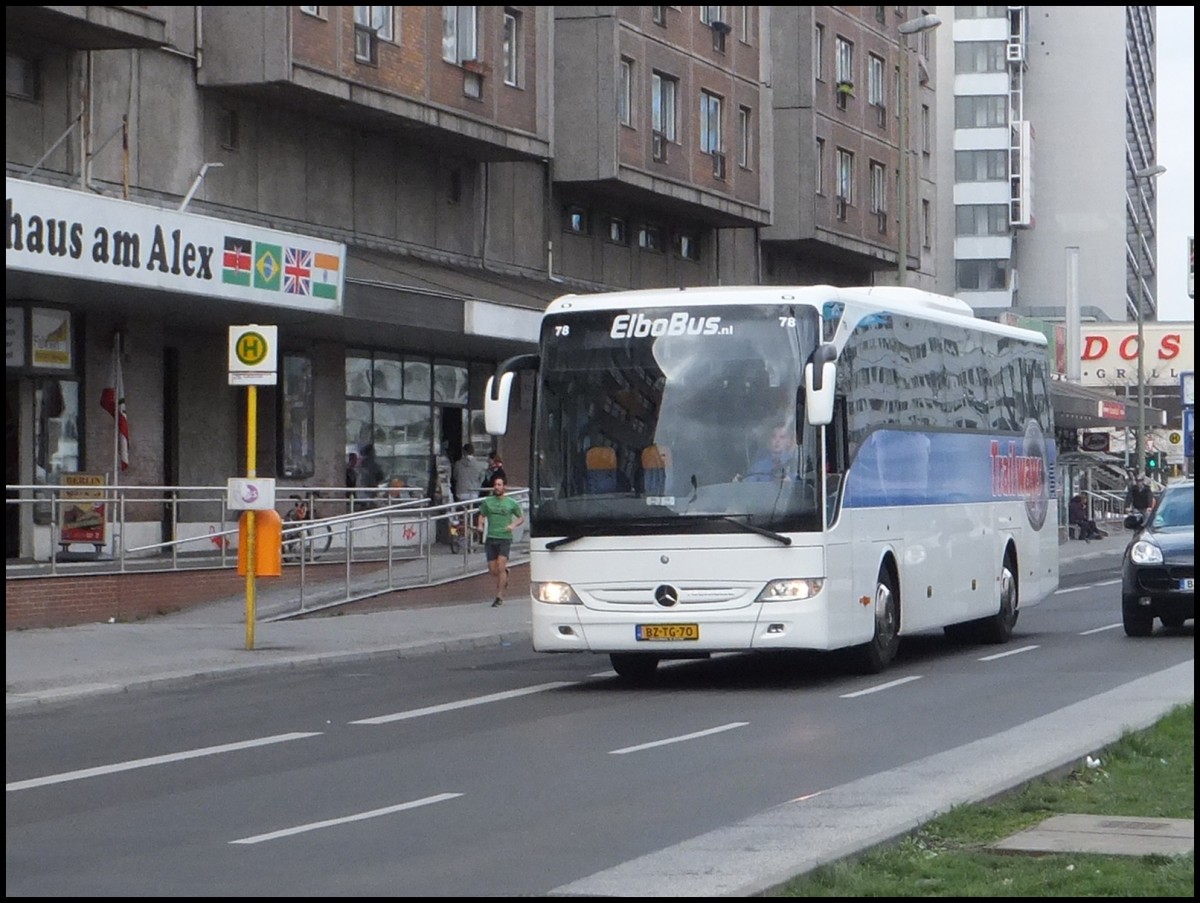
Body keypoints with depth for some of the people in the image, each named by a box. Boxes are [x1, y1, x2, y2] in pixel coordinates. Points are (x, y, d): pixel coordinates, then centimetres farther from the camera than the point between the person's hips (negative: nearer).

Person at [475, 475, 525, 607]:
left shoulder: (511, 503, 2)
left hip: (505, 538, -3)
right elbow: (481, 516, 17)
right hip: (490, 538, 3)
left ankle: (499, 597, -10)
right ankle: (504, 574, 39)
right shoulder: (487, 502, 8)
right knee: (492, 570, 3)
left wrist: (513, 525, -8)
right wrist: (480, 526, -5)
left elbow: (521, 518, 11)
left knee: (500, 566, -15)